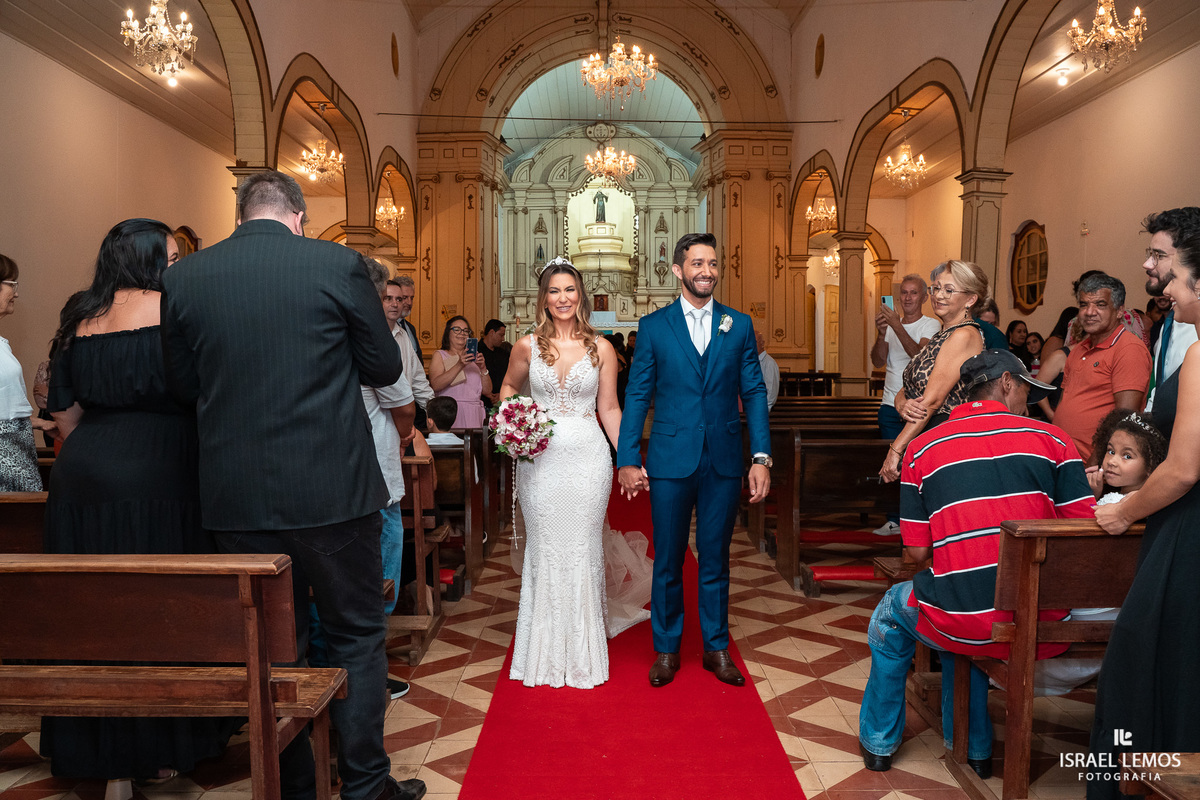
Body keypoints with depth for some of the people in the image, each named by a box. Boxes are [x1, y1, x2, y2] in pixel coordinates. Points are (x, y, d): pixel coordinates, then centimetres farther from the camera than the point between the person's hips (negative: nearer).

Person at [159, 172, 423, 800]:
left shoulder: (183, 276, 1)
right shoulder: (338, 264, -7)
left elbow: (184, 384, 10)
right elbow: (384, 367, -1)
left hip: (235, 497, 3)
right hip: (331, 488, -3)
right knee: (357, 637, 13)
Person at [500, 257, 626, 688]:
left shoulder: (601, 348, 2)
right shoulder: (527, 346, 2)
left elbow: (609, 409, 5)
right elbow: (509, 387, 18)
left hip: (588, 458, 0)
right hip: (541, 458, 0)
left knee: (583, 549, 6)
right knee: (545, 549, 7)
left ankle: (583, 652, 23)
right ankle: (546, 653, 23)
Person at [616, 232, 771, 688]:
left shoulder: (739, 325, 6)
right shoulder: (654, 326, 1)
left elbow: (754, 393, 4)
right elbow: (637, 395, 1)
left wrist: (761, 456, -3)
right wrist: (627, 459, -5)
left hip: (724, 462, 1)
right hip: (670, 461, -1)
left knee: (715, 560, 13)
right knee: (667, 561, 9)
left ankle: (716, 648, 28)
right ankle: (667, 649, 26)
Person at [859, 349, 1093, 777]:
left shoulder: (922, 447, 3)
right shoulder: (1052, 438, 3)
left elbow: (918, 551, 1)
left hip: (966, 628, -2)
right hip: (1048, 632, 3)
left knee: (894, 608, 30)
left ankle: (879, 741, 40)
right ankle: (972, 746, 41)